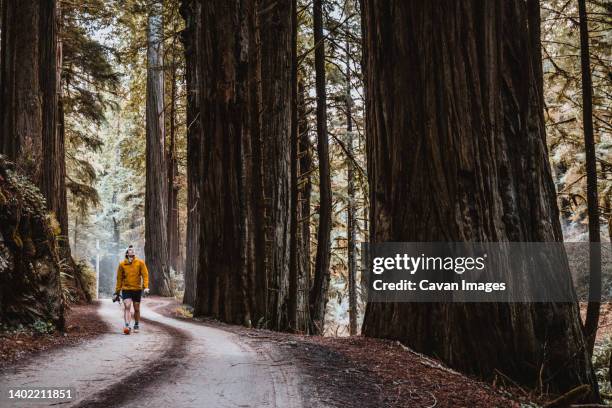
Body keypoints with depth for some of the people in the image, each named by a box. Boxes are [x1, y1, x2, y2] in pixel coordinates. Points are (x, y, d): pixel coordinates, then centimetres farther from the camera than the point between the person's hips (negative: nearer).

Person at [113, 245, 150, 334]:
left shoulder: (140, 262, -1)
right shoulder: (122, 264, 1)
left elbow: (145, 275, -4)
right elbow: (119, 278, 7)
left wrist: (146, 287, -15)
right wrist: (117, 291, 8)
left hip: (137, 289, 1)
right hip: (126, 289, -1)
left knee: (136, 309, 10)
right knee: (127, 307, -16)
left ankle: (136, 325, 27)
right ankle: (127, 326, -23)